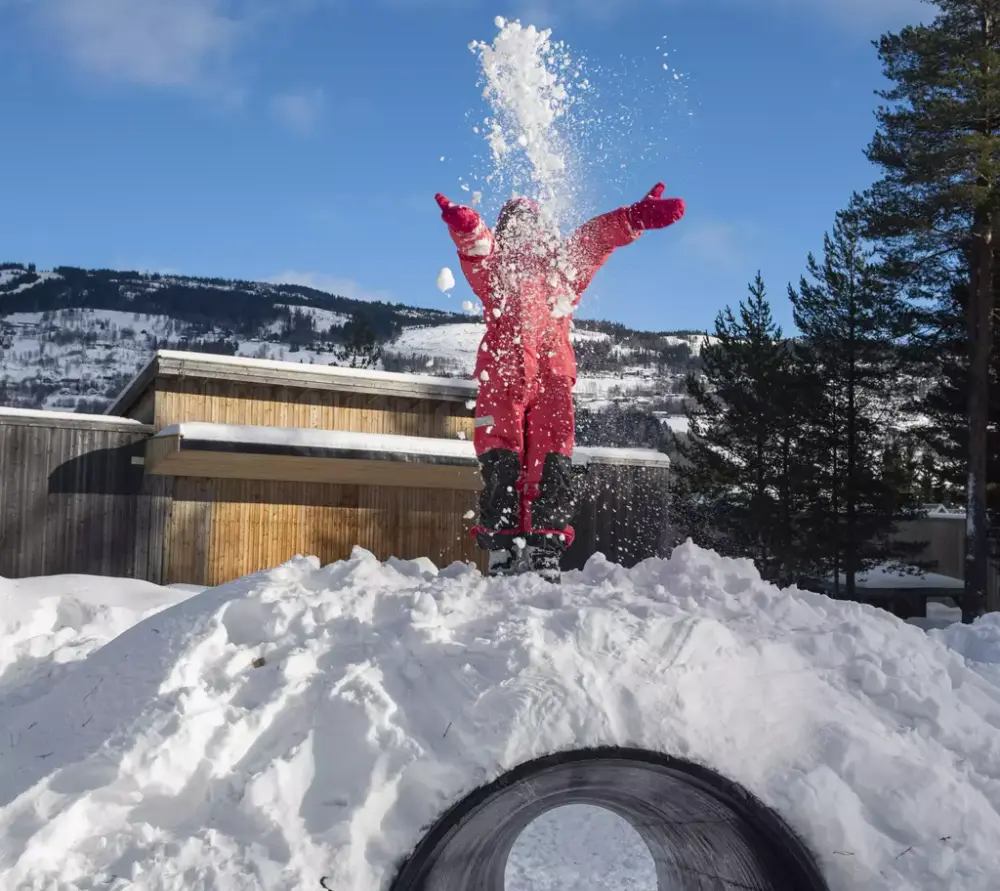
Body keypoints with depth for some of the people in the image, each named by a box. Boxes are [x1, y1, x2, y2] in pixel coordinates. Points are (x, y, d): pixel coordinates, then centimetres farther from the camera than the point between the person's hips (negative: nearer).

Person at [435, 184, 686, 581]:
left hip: (553, 373, 1)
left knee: (552, 463, -9)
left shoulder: (565, 263, 28)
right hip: (502, 373, -1)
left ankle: (546, 550, -9)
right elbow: (476, 247, -2)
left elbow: (598, 236, 14)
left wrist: (637, 217, -2)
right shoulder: (492, 264, 21)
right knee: (502, 462, -11)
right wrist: (467, 227, -25)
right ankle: (502, 549, -9)